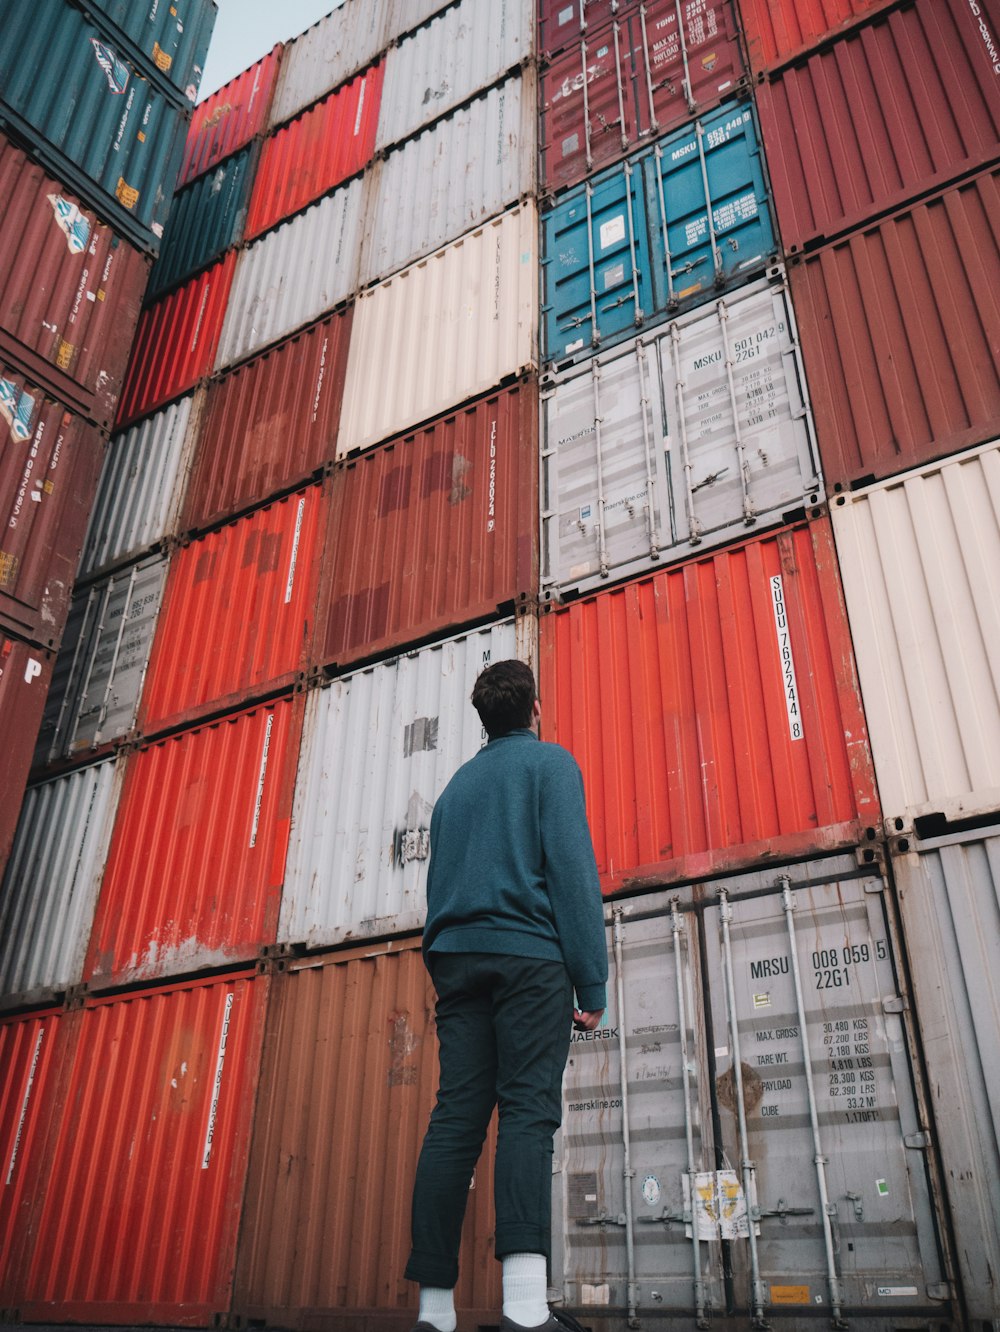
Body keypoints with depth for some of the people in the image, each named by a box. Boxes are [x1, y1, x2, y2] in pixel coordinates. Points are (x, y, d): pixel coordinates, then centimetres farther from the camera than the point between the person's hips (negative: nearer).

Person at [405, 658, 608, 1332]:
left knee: (455, 1119, 1)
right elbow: (573, 871, -6)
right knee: (528, 1110, -11)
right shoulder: (551, 762, 5)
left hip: (455, 957, 5)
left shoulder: (457, 784, 23)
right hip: (529, 955, -5)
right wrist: (592, 982, -8)